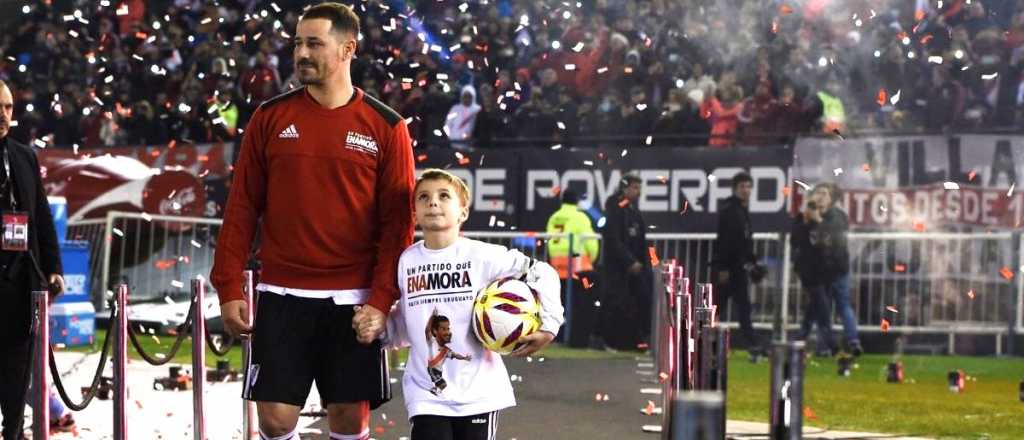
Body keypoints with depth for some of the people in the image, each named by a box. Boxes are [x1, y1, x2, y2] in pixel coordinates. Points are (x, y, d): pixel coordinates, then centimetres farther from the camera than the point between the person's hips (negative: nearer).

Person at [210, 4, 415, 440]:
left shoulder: (386, 127, 1)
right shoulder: (270, 118, 5)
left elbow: (398, 222, -1)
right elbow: (241, 209, 6)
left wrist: (381, 300, -10)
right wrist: (228, 289, -1)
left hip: (353, 303, -1)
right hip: (282, 298, 1)